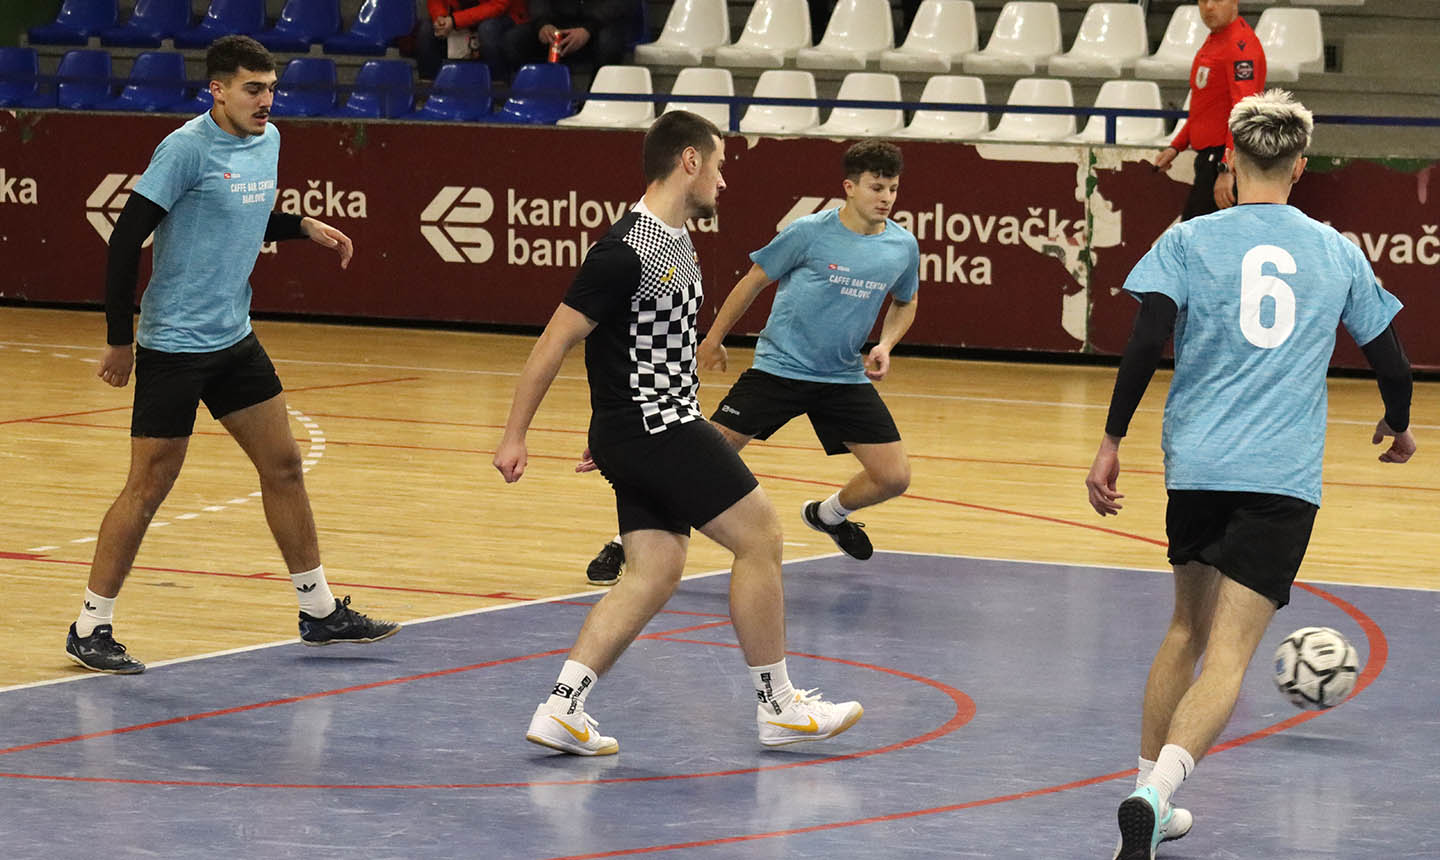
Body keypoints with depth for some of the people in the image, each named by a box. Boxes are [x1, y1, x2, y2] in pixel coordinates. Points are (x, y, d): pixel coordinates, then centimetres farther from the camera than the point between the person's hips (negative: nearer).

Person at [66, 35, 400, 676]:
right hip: (173, 343, -8)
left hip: (234, 338, 8)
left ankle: (319, 611, 21)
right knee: (149, 485, -5)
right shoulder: (187, 148, -17)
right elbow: (126, 238, -16)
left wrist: (304, 227, 7)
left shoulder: (267, 141, 7)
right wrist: (119, 339, -14)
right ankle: (90, 628, 5)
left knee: (283, 466, 10)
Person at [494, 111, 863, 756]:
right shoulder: (628, 251, -18)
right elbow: (555, 340, -16)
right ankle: (778, 707, 4)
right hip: (653, 431, -10)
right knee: (760, 536, -5)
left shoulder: (679, 242, 13)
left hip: (663, 428, 10)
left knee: (657, 570, 5)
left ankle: (560, 709, 1)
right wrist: (514, 437, -14)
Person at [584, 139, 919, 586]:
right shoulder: (809, 232, -12)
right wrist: (714, 338, 8)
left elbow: (905, 304, 20)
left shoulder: (903, 246, -1)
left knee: (894, 477, -3)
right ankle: (626, 543, 1)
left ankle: (827, 515, 30)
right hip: (779, 366, -4)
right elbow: (754, 281, 2)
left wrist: (885, 344, 0)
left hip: (845, 378, 4)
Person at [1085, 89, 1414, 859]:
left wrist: (1111, 442, -2)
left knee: (1187, 629, 23)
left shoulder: (1190, 241, 3)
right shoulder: (1335, 252, 7)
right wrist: (1399, 427, 33)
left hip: (1196, 466, 2)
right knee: (1227, 656, -9)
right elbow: (1387, 356, 14)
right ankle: (1156, 791, -32)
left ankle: (1148, 794, 24)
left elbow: (1145, 343, -8)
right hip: (1283, 478, -2)